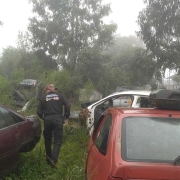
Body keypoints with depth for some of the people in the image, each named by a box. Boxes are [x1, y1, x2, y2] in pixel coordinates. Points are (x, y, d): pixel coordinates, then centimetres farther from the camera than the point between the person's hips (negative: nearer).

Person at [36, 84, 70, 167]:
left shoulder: (43, 98, 5)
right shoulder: (60, 96, 6)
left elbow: (39, 111, -1)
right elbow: (67, 106, -5)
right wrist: (66, 116, 6)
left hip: (47, 120, 1)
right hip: (58, 119, -1)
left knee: (48, 140, 17)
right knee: (57, 141, 1)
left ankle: (48, 159, 28)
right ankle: (53, 160, -14)